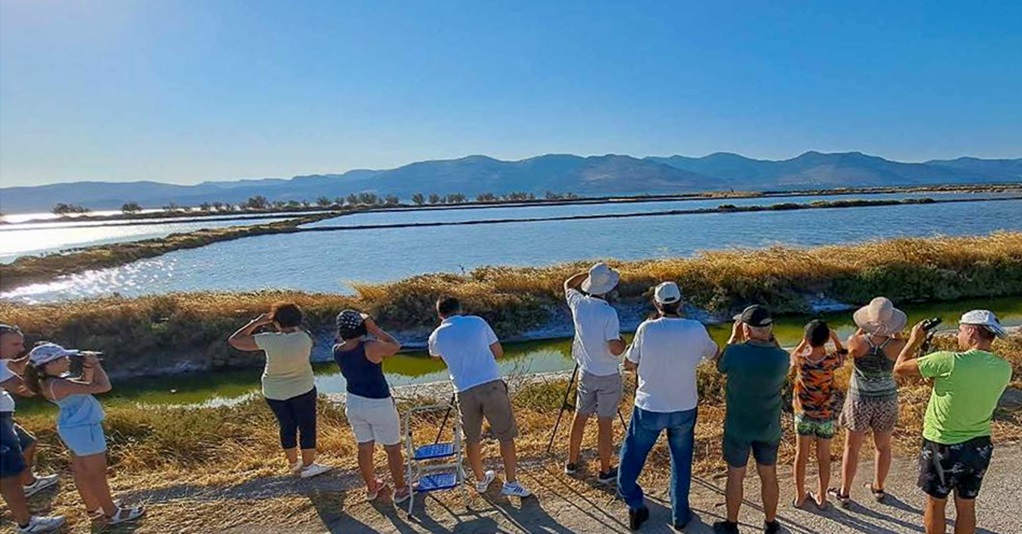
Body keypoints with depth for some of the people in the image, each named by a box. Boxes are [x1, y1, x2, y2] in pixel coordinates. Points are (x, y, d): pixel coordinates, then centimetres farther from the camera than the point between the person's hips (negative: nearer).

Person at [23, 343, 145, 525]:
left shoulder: (50, 382, 2)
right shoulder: (59, 385, -28)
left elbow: (84, 384, 17)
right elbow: (103, 386, -31)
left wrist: (88, 367, 0)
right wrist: (95, 364, -18)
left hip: (73, 428, 10)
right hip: (84, 430, -10)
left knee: (82, 471, 21)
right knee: (96, 472, 2)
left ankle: (93, 508, 36)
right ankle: (112, 513, 15)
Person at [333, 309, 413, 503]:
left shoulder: (337, 350, -8)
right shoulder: (371, 347, -26)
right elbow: (396, 346, -9)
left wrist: (343, 332, 2)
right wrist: (375, 329, -11)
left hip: (354, 403, 6)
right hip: (379, 406, -6)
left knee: (364, 448, 22)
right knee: (393, 449, 13)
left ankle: (371, 488, 39)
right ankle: (400, 490, 27)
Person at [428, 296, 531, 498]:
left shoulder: (436, 336, 8)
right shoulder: (477, 322, 4)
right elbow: (498, 352, 10)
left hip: (465, 391, 2)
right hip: (492, 384, -1)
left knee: (472, 439, 21)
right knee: (506, 436, 11)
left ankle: (481, 480, 35)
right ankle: (511, 482, 15)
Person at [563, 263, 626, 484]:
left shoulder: (578, 304, -7)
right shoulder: (608, 312, -23)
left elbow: (568, 285, 15)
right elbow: (615, 349, -24)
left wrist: (589, 273, 11)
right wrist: (624, 342, -3)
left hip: (586, 373, 5)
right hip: (608, 376, -5)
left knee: (580, 416, 19)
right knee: (605, 423, 6)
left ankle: (572, 462, 33)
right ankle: (605, 471, 20)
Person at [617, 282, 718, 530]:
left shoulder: (647, 329, -18)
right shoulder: (696, 330, -12)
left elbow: (629, 364, -5)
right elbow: (713, 354, 9)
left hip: (649, 408, -2)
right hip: (684, 409, 2)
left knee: (632, 456, 18)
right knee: (681, 462, 21)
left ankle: (636, 507, 25)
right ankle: (680, 514, 33)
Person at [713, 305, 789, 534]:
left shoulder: (735, 353, -24)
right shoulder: (782, 358, -18)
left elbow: (720, 365, -2)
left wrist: (734, 337, 5)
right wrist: (770, 338, -1)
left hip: (738, 428, -2)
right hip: (769, 429, 2)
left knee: (735, 477, 14)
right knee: (769, 476, 20)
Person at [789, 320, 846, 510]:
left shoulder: (800, 360, -19)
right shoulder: (831, 360, -21)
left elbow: (792, 356, 6)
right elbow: (843, 356, 4)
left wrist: (804, 342, 3)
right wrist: (835, 338, 6)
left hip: (803, 414, 1)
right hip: (826, 415, 0)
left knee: (801, 455, 14)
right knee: (823, 457, 15)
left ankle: (799, 496, 26)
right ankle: (821, 497, 29)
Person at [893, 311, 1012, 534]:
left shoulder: (949, 362, -26)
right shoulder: (1004, 369, -7)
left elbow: (899, 368, -17)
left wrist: (914, 340, -4)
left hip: (943, 448, -5)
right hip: (980, 447, 5)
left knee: (935, 504, 14)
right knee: (966, 506, 19)